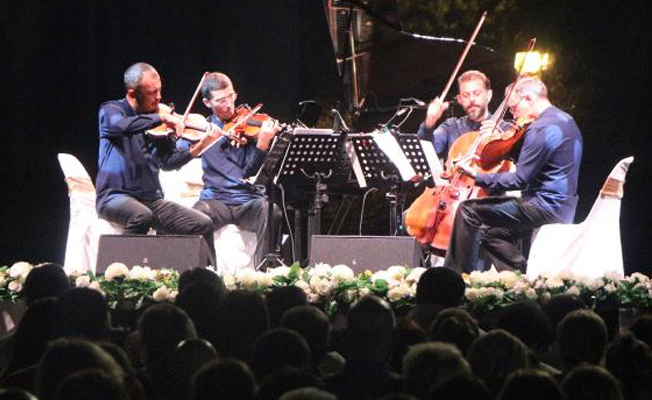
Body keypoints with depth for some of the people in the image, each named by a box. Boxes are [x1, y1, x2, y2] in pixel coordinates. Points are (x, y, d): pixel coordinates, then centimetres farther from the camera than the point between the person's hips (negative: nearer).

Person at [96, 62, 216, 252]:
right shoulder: (110, 110, -2)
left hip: (151, 199, 5)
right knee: (141, 216, -38)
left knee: (204, 225, -10)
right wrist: (160, 118, -25)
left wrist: (199, 147, -10)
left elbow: (168, 162, 5)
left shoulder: (156, 122, 12)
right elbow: (120, 125, -28)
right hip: (116, 197, -5)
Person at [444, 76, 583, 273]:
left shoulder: (540, 129, -18)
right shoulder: (566, 120, 14)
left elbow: (520, 179, -19)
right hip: (565, 209, 10)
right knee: (490, 233, 21)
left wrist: (478, 177, -15)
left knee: (468, 210, -7)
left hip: (545, 208, -10)